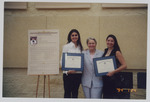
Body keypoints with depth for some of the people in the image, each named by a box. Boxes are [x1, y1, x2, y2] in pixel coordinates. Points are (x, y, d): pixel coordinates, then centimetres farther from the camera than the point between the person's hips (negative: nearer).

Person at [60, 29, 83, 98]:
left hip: (78, 73, 4)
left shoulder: (80, 47, 9)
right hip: (68, 73, -4)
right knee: (67, 93, 2)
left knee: (75, 92, 13)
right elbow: (62, 60, -6)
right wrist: (67, 71, -19)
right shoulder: (66, 46, -3)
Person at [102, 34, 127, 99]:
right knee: (105, 96, 11)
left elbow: (124, 65, -14)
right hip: (105, 79, 6)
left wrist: (113, 72, -20)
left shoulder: (117, 52, -7)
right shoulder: (105, 51, 11)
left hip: (113, 79, -6)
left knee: (114, 96, -4)